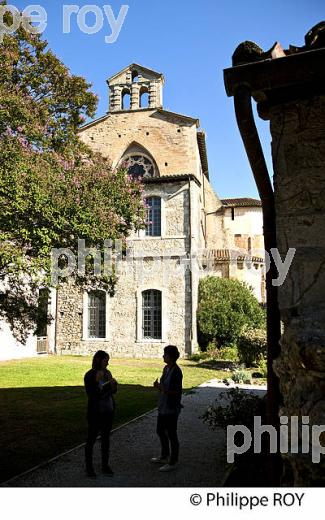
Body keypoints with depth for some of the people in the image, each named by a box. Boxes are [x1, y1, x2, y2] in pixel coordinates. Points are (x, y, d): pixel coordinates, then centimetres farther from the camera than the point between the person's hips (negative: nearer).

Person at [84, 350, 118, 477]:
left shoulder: (107, 373, 2)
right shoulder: (90, 375, -14)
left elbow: (113, 391, 10)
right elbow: (91, 394, -19)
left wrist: (113, 386, -10)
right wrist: (97, 381, -24)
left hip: (108, 411, 6)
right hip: (95, 413, -5)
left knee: (106, 438, 15)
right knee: (91, 438, 7)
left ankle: (105, 465, 28)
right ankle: (89, 466, 22)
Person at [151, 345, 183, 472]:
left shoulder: (176, 372, -20)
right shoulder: (166, 368, 7)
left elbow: (177, 392, -21)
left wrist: (162, 389, -27)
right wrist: (158, 386, -1)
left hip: (171, 409, -10)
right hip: (163, 406, 10)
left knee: (171, 435, 3)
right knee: (161, 431, 21)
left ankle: (173, 462, 18)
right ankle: (164, 457, 39)